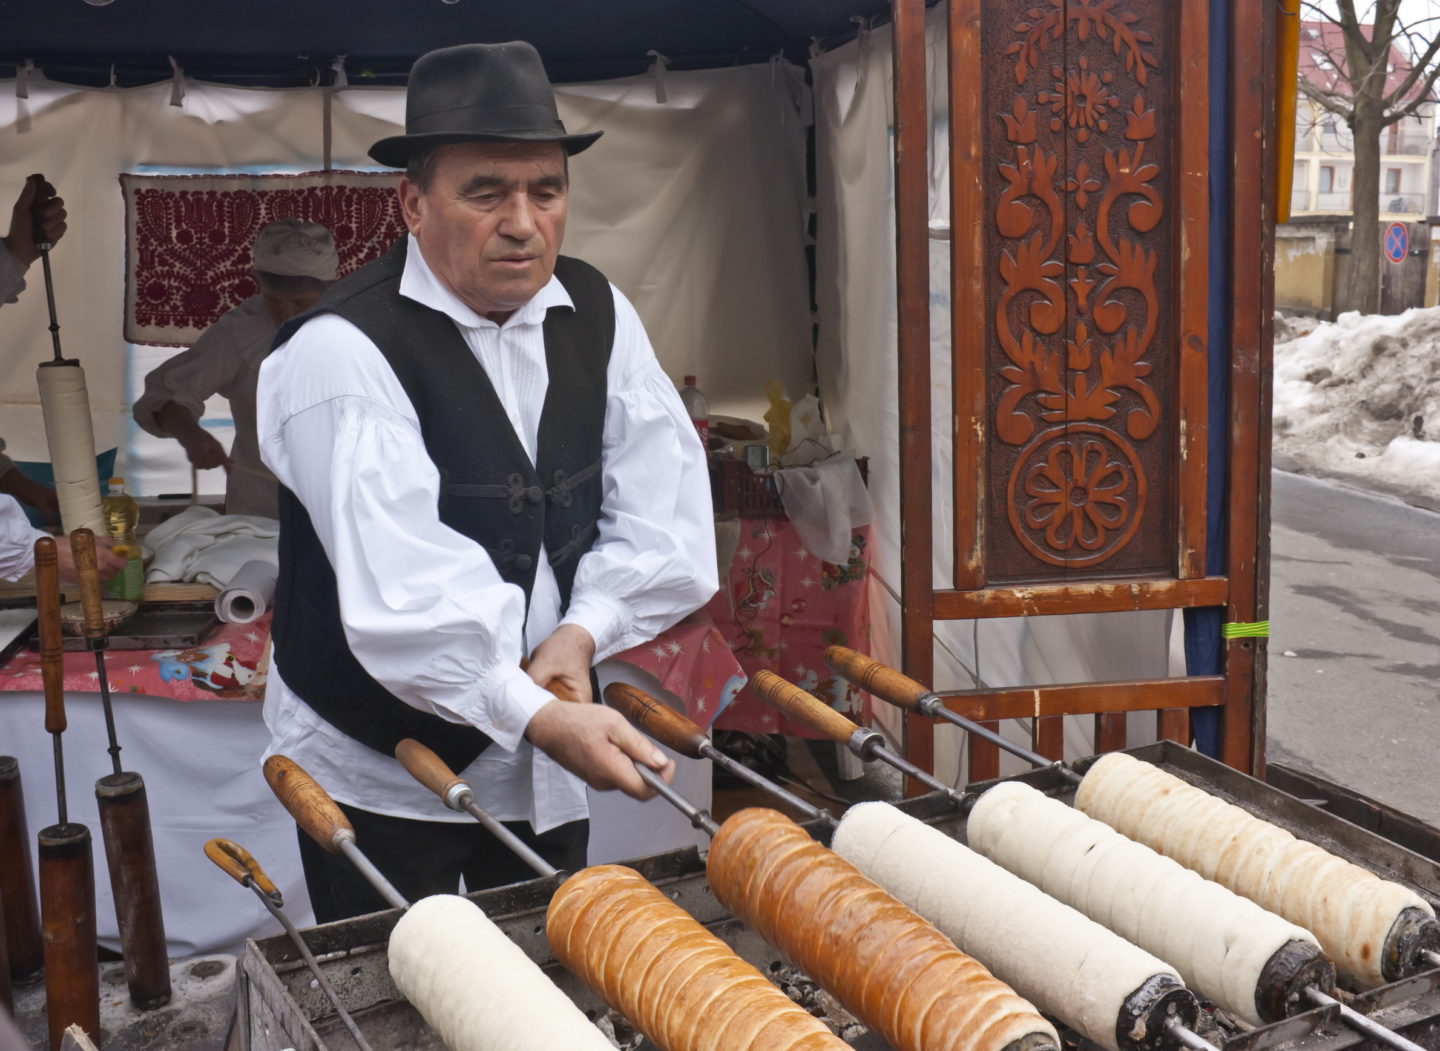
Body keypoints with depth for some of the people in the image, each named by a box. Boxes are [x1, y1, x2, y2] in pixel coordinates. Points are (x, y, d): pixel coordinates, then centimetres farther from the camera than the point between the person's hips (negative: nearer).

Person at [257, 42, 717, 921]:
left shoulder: (599, 314, 0)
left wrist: (584, 629, -18)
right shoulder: (342, 353, -20)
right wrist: (535, 716, -37)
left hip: (548, 757, 6)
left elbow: (664, 514, -3)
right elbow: (401, 591, -30)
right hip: (381, 773, -5)